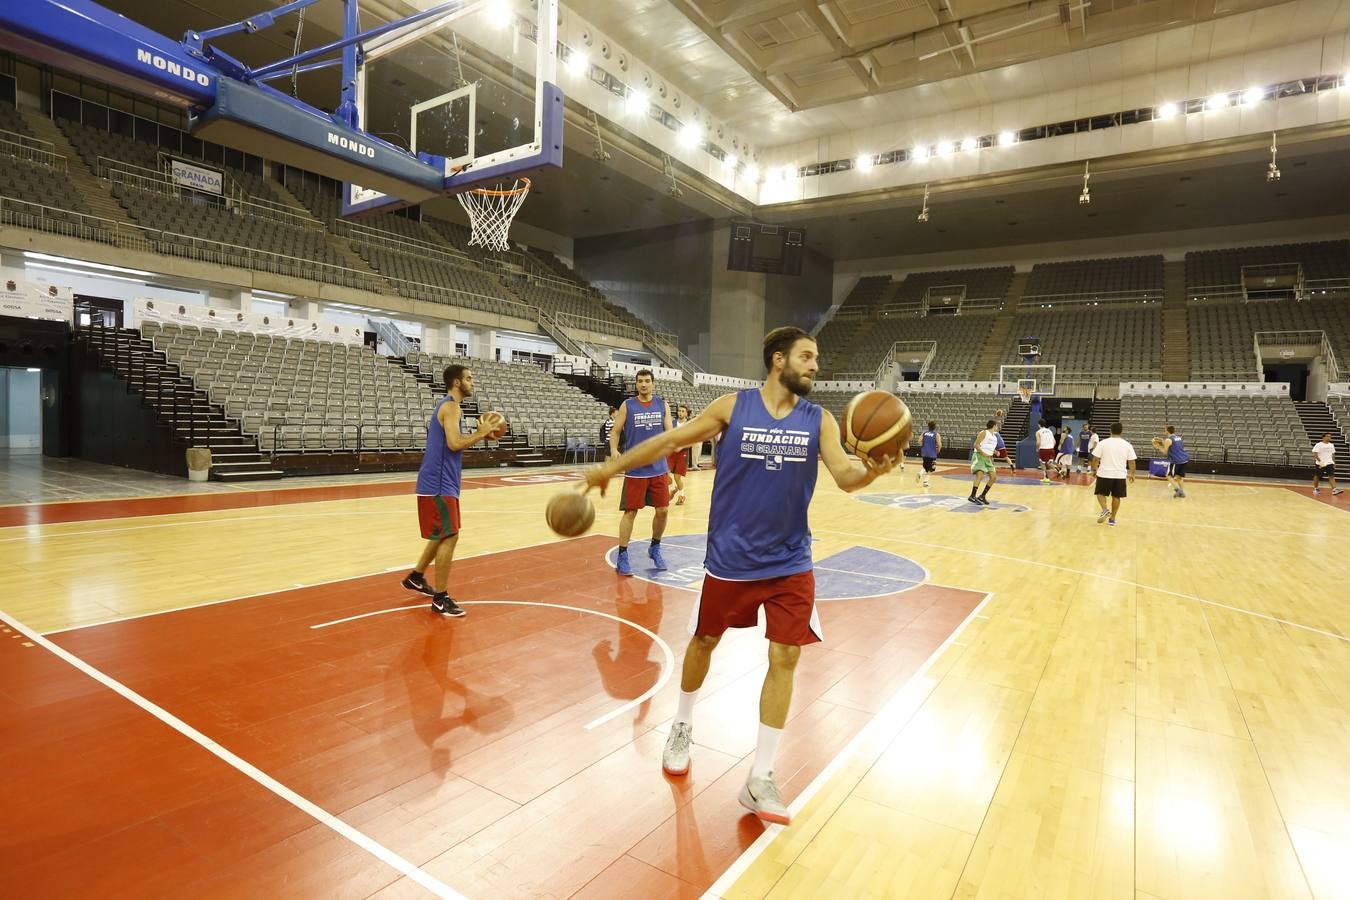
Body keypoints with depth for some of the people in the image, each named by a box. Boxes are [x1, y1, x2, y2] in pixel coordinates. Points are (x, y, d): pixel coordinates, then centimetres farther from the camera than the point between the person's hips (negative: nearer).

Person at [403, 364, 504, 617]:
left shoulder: (448, 406, 17)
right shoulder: (450, 406, -15)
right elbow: (454, 444, -27)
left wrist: (480, 434, 11)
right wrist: (481, 432, -15)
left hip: (441, 482, 11)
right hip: (438, 483, -11)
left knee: (442, 535, 21)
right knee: (449, 536, -8)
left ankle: (416, 577, 36)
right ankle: (441, 598, -1)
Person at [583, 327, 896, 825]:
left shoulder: (819, 419, -1)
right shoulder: (733, 407, -7)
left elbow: (845, 475, -12)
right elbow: (670, 440, 0)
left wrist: (872, 472, -35)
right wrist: (611, 467, 4)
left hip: (790, 562, 2)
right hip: (731, 557, -1)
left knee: (784, 659, 1)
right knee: (704, 641, 14)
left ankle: (759, 779, 16)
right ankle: (682, 727, 42)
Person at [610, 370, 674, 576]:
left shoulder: (662, 405, 5)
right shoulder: (627, 405, -1)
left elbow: (669, 433, 3)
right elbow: (615, 431, 2)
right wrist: (614, 450, -16)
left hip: (659, 468, 3)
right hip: (635, 469, -3)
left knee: (663, 510, 6)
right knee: (630, 512, -2)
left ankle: (655, 548, 29)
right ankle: (622, 556, 9)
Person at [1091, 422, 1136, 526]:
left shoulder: (1103, 443, -6)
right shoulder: (1127, 445, -1)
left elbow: (1095, 459, -4)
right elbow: (1131, 462, 2)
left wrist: (1094, 469, 13)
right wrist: (1132, 474, 16)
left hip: (1105, 474, -2)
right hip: (1120, 475, 2)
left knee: (1101, 493, 15)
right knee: (1116, 496, 13)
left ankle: (1105, 510, -9)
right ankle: (1112, 519, 17)